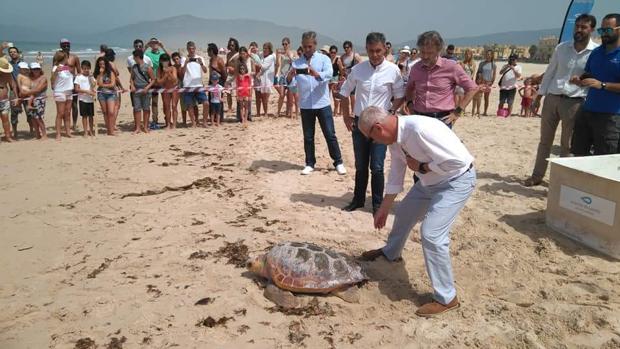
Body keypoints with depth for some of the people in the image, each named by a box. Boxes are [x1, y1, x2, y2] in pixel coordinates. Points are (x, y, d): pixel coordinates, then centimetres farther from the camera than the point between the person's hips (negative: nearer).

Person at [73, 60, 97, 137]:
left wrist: (90, 77, -10)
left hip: (91, 99, 3)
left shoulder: (91, 77, 10)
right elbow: (77, 89, -7)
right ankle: (85, 131, 7)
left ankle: (91, 130, 18)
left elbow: (94, 85, -6)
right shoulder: (79, 77, -1)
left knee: (91, 115, 8)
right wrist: (87, 91, -16)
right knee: (84, 115, 1)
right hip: (82, 99, -3)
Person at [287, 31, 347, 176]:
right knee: (308, 137, 9)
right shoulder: (297, 62, 7)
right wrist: (289, 77, -25)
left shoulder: (324, 59, 1)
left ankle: (338, 162, 13)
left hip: (322, 104, -2)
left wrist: (316, 74, -39)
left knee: (330, 134, 2)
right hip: (305, 106, 2)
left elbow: (328, 74, -19)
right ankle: (310, 164, 20)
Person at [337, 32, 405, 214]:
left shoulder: (393, 70, -8)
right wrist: (346, 116, 6)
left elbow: (400, 97, 0)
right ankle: (358, 199, 29)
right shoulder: (357, 69, -2)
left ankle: (377, 203, 14)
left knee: (376, 167, -2)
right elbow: (344, 92, 10)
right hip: (359, 123, 3)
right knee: (360, 166, 14)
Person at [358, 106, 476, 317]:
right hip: (430, 180, 9)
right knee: (403, 214, 22)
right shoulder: (395, 137, -4)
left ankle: (446, 298, -1)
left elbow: (458, 160, -33)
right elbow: (395, 175, 8)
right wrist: (384, 209, 15)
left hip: (456, 181, -9)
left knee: (431, 234, -18)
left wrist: (421, 167, -22)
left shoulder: (420, 129, -33)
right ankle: (391, 253, 52)